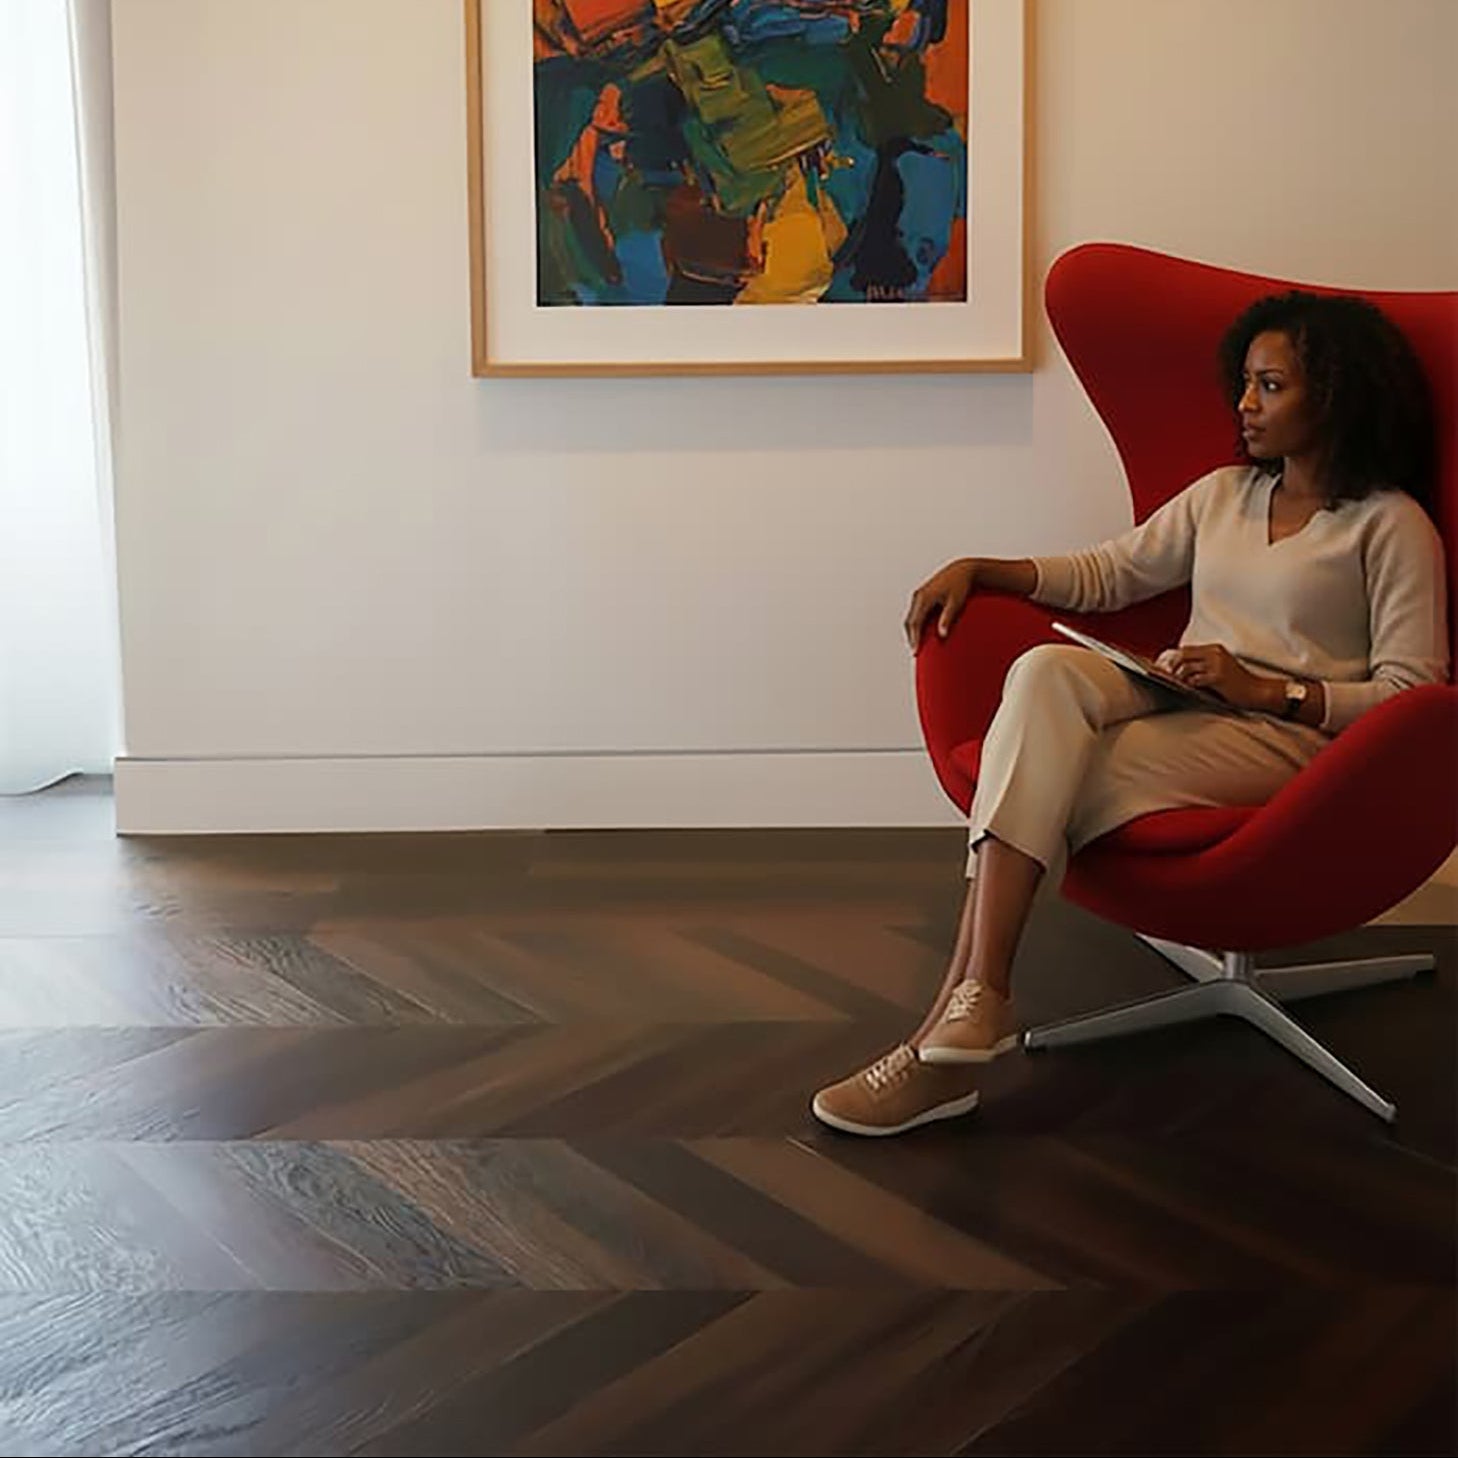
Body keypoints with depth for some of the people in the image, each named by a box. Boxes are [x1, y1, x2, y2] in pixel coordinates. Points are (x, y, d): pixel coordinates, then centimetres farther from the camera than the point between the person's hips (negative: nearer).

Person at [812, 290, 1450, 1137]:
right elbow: (1107, 574, 24)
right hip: (1179, 708, 6)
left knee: (1043, 774, -29)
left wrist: (1265, 690, -16)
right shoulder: (1224, 494, 24)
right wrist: (978, 570, 9)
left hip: (1287, 734, -5)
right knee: (1046, 671, -29)